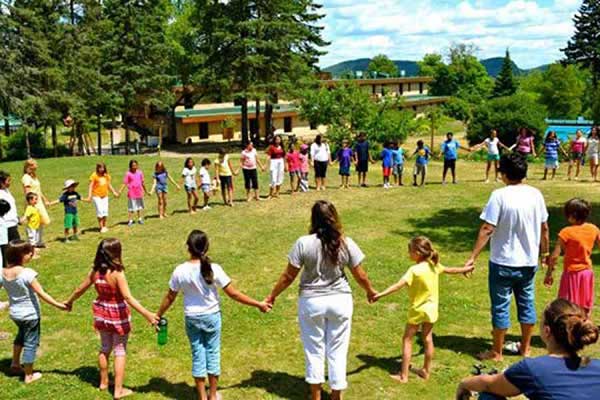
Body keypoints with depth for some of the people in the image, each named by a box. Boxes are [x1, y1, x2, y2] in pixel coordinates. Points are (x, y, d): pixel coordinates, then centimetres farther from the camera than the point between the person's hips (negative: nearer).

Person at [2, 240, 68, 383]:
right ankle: (29, 375, 22)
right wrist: (58, 305, -17)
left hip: (14, 313, 6)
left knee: (21, 335, 33)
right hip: (30, 314, -6)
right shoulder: (27, 273, -26)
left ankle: (15, 364, 45)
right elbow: (41, 293, -24)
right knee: (30, 343, 9)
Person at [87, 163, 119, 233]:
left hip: (105, 196, 5)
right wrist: (89, 196, -19)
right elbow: (91, 186, -11)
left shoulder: (106, 175, 7)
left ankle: (104, 226, 18)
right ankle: (101, 227, -2)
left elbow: (109, 185, 18)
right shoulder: (94, 175, -8)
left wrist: (114, 192, 15)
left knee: (105, 211, 5)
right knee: (100, 211, -9)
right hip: (96, 196, -5)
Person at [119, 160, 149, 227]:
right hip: (131, 194, -4)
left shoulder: (140, 172, 2)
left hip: (139, 193, 4)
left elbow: (142, 183, 12)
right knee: (131, 208, 2)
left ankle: (140, 219, 24)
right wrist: (120, 191, -19)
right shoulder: (128, 174, -8)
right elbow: (125, 183, -10)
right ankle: (130, 221, 8)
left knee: (140, 206, 13)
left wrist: (145, 191, 20)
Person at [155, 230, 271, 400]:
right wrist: (258, 304, -6)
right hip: (212, 316, -1)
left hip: (192, 318, 1)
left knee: (198, 355, 13)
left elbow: (169, 298, -2)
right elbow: (233, 294, -15)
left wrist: (158, 315, 15)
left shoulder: (180, 271, -14)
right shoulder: (214, 269, -19)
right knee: (213, 354, 14)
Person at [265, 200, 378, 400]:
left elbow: (288, 276, -9)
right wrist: (370, 291, 18)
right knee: (337, 350, 14)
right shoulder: (346, 244, -10)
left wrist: (272, 296, 6)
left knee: (314, 349, 15)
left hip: (311, 302, -1)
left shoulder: (304, 243, -15)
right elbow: (360, 276, -2)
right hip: (340, 301, 1)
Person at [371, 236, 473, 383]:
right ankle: (426, 371, 31)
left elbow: (399, 284, -36)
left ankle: (403, 375, 8)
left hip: (418, 310, -6)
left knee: (407, 339, 6)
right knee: (427, 339, 19)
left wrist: (381, 294, -43)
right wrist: (464, 269, 33)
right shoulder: (434, 265, -3)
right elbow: (449, 270, 14)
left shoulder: (414, 270, -24)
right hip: (432, 309, 6)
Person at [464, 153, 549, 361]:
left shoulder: (500, 195, -17)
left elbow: (487, 229, -20)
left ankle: (496, 352, 18)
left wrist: (473, 257, -17)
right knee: (527, 303, 18)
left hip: (503, 262, -5)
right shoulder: (535, 194, -2)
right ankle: (525, 347, 32)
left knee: (501, 307, 7)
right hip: (529, 261, 5)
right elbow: (544, 228, 6)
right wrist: (545, 251, 21)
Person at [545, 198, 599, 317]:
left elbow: (555, 256, -19)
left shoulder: (566, 232, -19)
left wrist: (549, 274, -9)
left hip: (572, 273, -5)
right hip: (587, 272, 5)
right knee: (586, 309, 16)